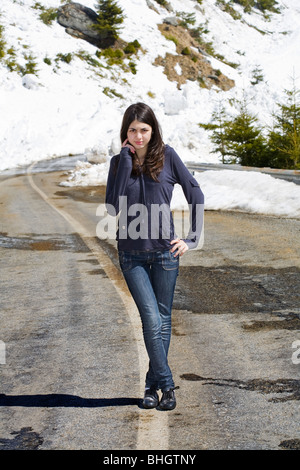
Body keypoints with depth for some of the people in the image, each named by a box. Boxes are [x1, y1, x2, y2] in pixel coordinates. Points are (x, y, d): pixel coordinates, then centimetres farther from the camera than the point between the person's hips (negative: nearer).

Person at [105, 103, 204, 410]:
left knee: (163, 320, 6)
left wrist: (192, 238, -2)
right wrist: (126, 161, -12)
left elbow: (195, 194, 3)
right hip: (132, 254, 0)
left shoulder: (167, 156, -2)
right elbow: (113, 207, -12)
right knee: (152, 319, -9)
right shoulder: (119, 162, 3)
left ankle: (153, 384, 21)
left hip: (165, 250, 0)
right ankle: (166, 384, 2)